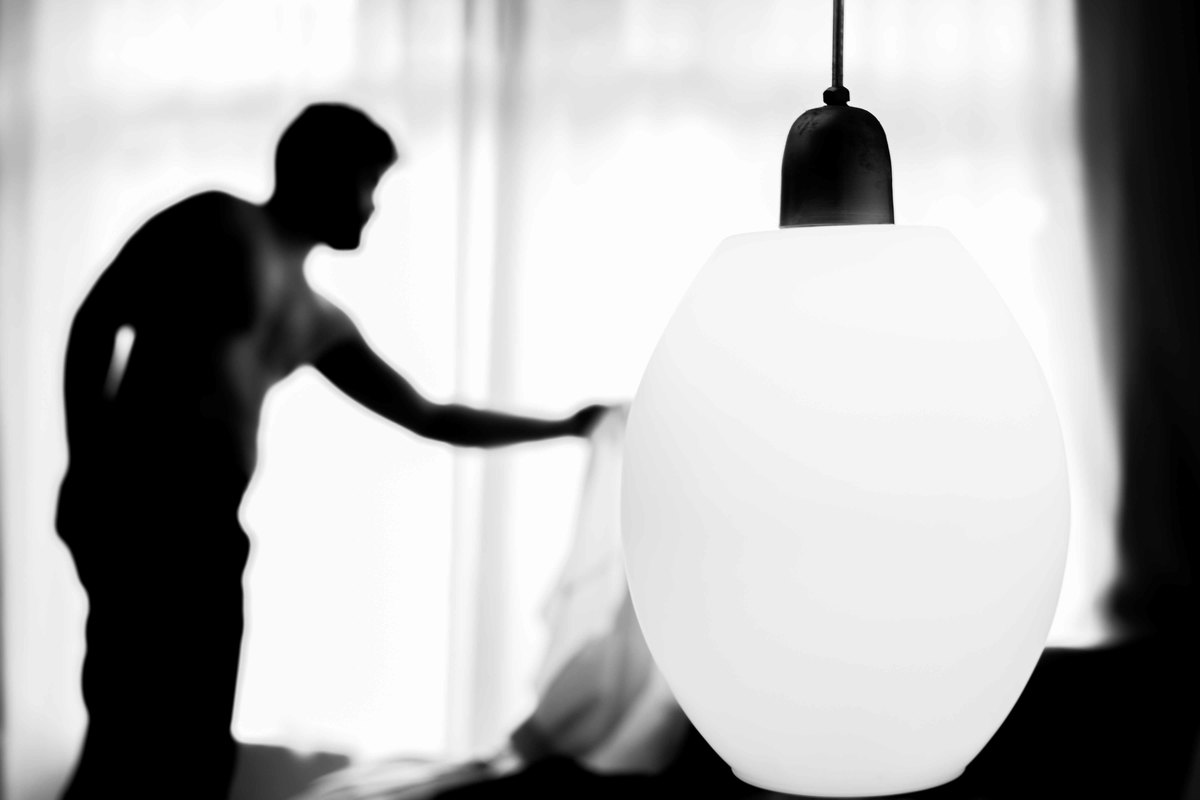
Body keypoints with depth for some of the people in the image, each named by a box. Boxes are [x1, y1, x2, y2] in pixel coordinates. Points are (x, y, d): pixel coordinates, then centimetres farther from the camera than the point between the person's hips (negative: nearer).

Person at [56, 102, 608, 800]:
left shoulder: (320, 323, 24)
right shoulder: (220, 226, 4)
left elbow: (428, 417, 30)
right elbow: (97, 321, -4)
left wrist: (564, 428, 34)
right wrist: (86, 471, -13)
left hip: (210, 529, 8)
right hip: (142, 508, -8)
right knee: (148, 740, -15)